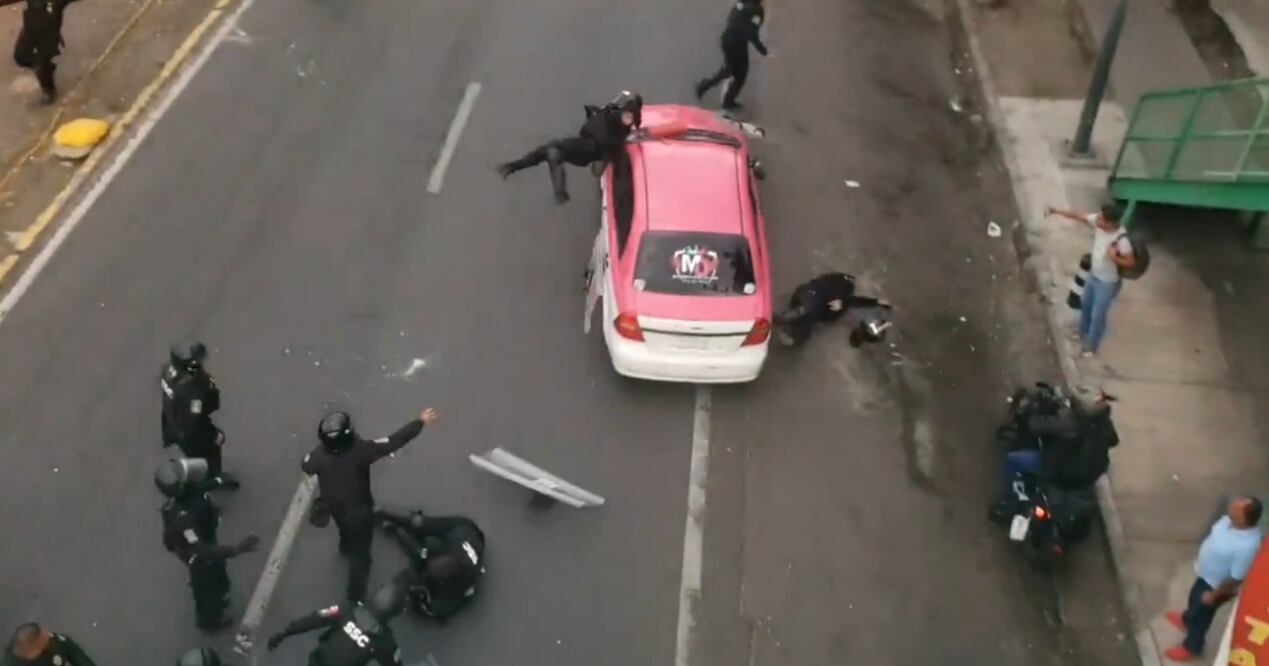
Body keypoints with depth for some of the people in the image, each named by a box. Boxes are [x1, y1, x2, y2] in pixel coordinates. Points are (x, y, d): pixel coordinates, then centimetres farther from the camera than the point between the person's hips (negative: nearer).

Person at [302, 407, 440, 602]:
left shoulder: (319, 455, -27)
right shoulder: (360, 450, -39)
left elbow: (306, 467, -3)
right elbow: (394, 441, -37)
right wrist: (420, 422, -32)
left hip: (334, 506, 5)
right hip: (359, 510, -5)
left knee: (346, 529, 39)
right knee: (360, 551, 15)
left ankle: (346, 547, 70)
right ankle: (355, 594, 25)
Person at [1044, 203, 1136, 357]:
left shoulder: (1121, 240, -36)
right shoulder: (1098, 222, -19)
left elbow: (1131, 262, -25)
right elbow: (1078, 216, -7)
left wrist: (1115, 258, -40)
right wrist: (1056, 211, -12)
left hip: (1108, 282, -7)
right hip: (1093, 275, 7)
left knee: (1098, 315, 11)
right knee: (1085, 304, 28)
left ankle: (1092, 346, 34)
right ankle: (1083, 333, 55)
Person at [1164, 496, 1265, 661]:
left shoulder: (1246, 546, -43)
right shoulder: (1230, 520, -20)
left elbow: (1236, 579, -30)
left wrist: (1214, 595, -16)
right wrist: (1200, 562, 17)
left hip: (1215, 585, -7)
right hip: (1205, 574, 7)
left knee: (1201, 616, 19)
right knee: (1194, 598, 34)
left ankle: (1191, 647, 47)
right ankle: (1187, 619, 66)